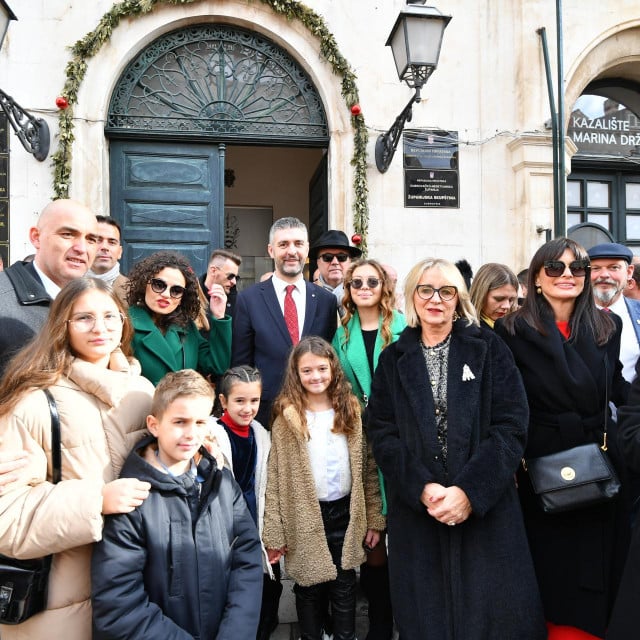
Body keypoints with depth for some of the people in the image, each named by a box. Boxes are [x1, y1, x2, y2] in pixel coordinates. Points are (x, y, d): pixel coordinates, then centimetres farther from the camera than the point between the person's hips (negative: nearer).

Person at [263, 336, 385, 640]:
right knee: (309, 588, 14)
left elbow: (368, 470, 1)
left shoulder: (351, 410, -1)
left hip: (345, 514, 2)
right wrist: (274, 533, -10)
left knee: (344, 588, 15)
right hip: (304, 517, -2)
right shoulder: (286, 419, -8)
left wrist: (375, 519, 0)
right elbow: (275, 480, -9)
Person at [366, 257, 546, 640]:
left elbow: (512, 425, -6)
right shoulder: (394, 359, 8)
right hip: (416, 509, 2)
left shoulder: (488, 348, 2)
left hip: (486, 508, -1)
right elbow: (382, 432, 0)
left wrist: (469, 491, -16)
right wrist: (422, 488, -14)